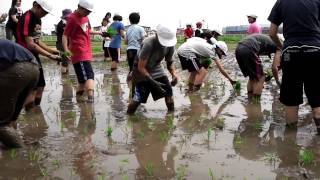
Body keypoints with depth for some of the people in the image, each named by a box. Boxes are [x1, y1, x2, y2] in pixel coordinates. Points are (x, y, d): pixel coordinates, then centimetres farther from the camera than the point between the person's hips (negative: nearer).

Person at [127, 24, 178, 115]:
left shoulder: (170, 45, -14)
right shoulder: (148, 44, -32)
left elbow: (169, 62, 2)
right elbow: (141, 67, -28)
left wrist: (174, 74, -19)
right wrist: (153, 82, -33)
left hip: (156, 69, 5)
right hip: (142, 71, -5)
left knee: (169, 92, -4)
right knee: (138, 98, -12)